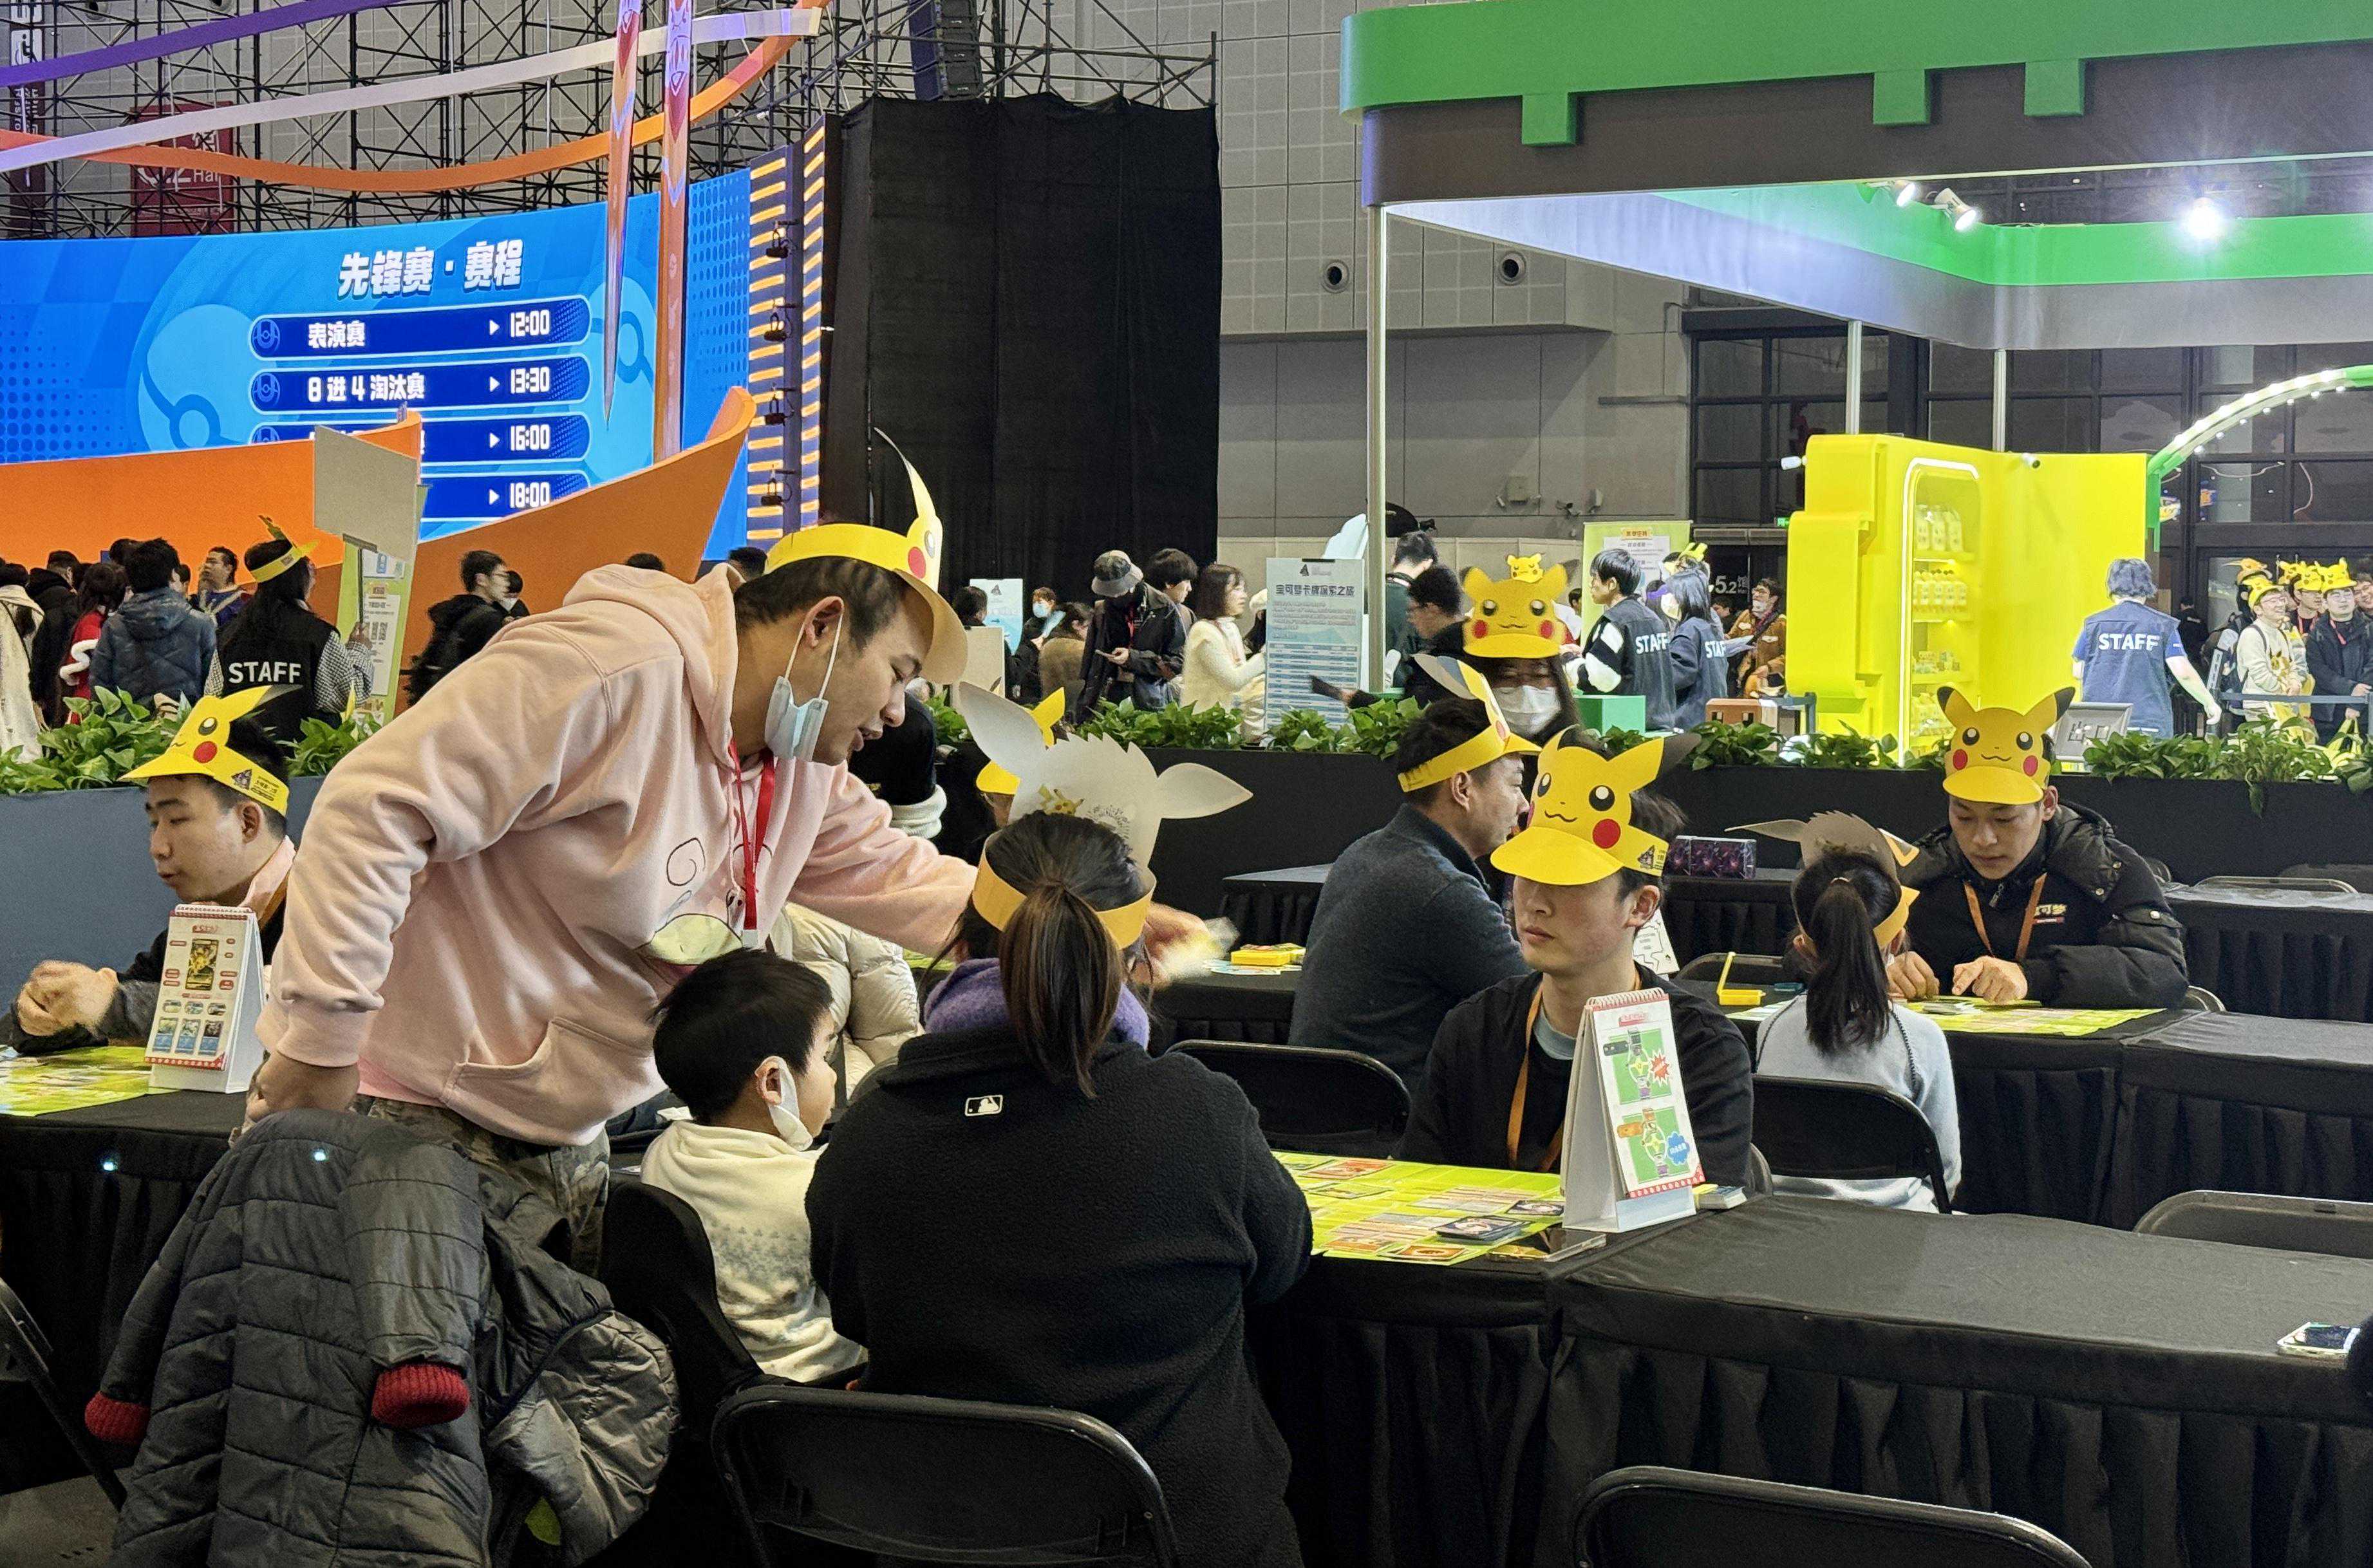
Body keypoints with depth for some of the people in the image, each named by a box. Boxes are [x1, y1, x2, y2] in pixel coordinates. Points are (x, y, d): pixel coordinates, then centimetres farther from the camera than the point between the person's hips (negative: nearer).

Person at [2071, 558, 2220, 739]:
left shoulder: (2093, 624, 7)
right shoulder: (2163, 625, 4)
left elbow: (2078, 673, 12)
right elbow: (2183, 673, -2)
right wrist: (2209, 703, 12)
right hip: (2150, 723, -1)